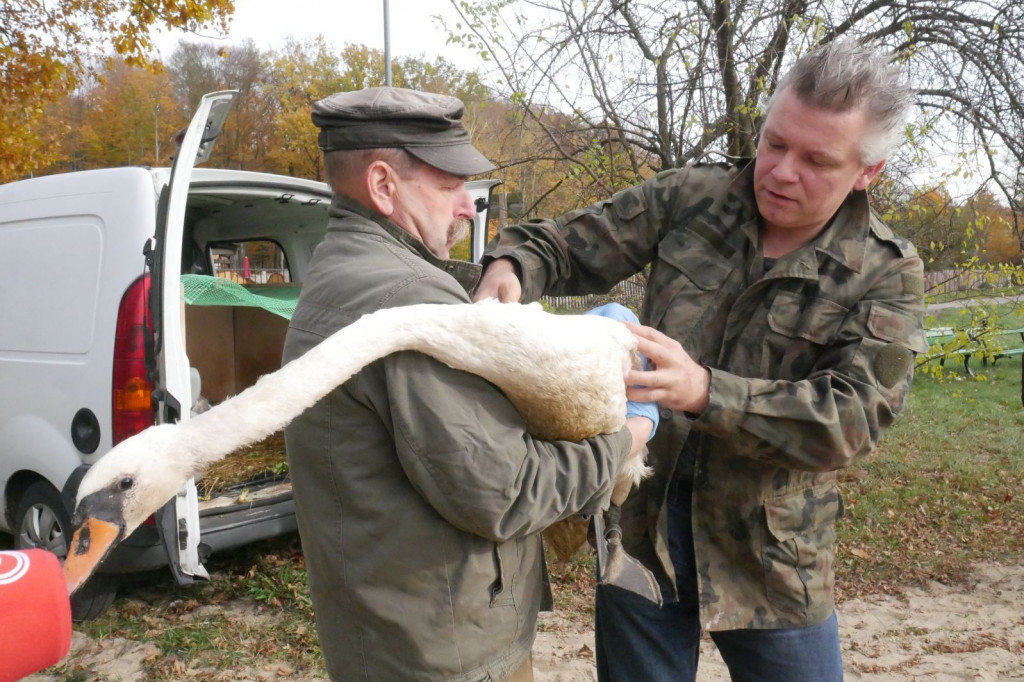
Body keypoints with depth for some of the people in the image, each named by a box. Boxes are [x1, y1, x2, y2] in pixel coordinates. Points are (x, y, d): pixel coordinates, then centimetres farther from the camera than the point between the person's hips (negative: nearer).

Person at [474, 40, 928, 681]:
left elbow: (850, 419, -17)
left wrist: (705, 391, -32)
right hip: (642, 531, 2)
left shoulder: (886, 275, -8)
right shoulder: (690, 197, -3)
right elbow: (571, 244, 4)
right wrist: (510, 267, -20)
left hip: (771, 558, -1)